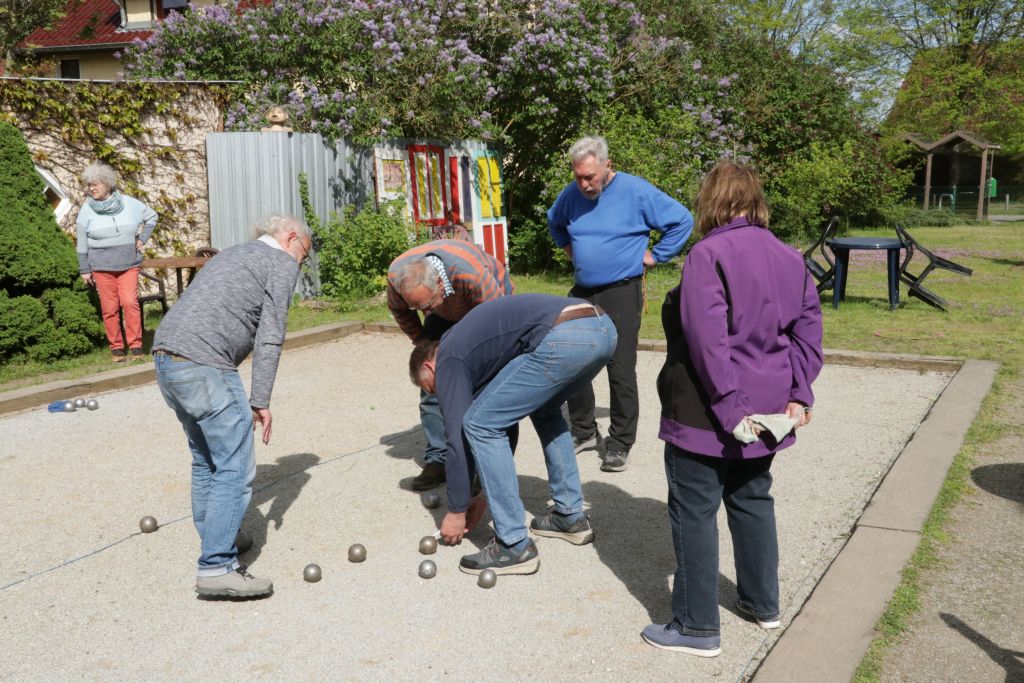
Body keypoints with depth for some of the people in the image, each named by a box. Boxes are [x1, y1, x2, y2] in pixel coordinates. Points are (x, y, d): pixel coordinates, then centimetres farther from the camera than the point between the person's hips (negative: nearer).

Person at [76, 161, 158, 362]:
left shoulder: (129, 203, 1)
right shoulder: (87, 209, 0)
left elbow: (151, 216, 17)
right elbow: (82, 242, 5)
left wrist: (142, 239, 8)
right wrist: (84, 270, 4)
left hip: (128, 264, 0)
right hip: (101, 267, 0)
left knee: (130, 302, -11)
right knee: (109, 308, 0)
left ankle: (135, 345, -3)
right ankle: (116, 347, 10)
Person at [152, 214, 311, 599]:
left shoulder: (233, 255, 30)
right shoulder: (282, 262, 5)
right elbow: (269, 337, -6)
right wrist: (261, 401, -6)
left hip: (165, 358, 9)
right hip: (203, 365, -9)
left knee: (206, 460, 21)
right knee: (235, 468, -5)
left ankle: (217, 540, 30)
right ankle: (217, 567, -7)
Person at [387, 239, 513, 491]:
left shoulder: (473, 275, -45)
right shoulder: (396, 275, -29)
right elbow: (399, 309, -3)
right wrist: (422, 342, -4)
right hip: (446, 313, 4)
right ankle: (437, 460, 0)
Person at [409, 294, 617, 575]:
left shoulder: (448, 359, 13)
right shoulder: (474, 340, 36)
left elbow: (458, 437, 10)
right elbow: (504, 421, 39)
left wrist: (457, 511, 23)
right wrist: (486, 495, 41)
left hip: (563, 339, -9)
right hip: (603, 327, 9)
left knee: (479, 424, 3)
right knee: (544, 409, 34)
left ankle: (515, 545, 7)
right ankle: (571, 515, 33)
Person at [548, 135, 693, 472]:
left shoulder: (636, 191, -11)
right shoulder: (571, 194, 5)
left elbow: (682, 220, -5)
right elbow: (554, 222, 28)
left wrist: (655, 255, -5)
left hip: (621, 293, -6)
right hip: (582, 292, 6)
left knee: (621, 371, -4)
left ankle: (620, 444, 8)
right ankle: (584, 432, 24)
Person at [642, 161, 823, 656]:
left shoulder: (709, 253, -16)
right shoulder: (790, 257, 8)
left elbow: (707, 340, -23)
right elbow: (808, 331, 7)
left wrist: (729, 407, -20)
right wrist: (799, 394, 4)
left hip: (708, 413, -7)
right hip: (766, 408, 8)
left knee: (694, 513, 3)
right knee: (752, 500, 22)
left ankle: (697, 627, 11)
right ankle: (763, 602, 35)